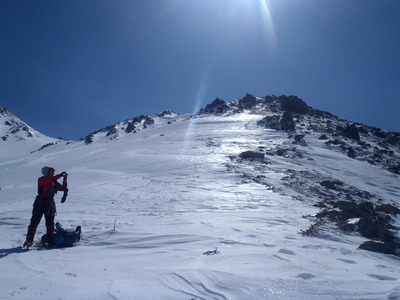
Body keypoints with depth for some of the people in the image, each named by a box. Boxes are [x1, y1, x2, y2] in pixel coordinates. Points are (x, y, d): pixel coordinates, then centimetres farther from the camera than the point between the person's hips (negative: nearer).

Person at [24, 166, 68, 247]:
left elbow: (63, 188, 9)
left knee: (50, 222, 4)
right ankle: (29, 240, 2)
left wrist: (65, 180, -9)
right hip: (40, 203, -4)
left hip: (50, 204, 5)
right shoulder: (41, 180, -4)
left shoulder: (54, 182, 12)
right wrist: (59, 175, -30)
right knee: (35, 221, -3)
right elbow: (48, 181, -25)